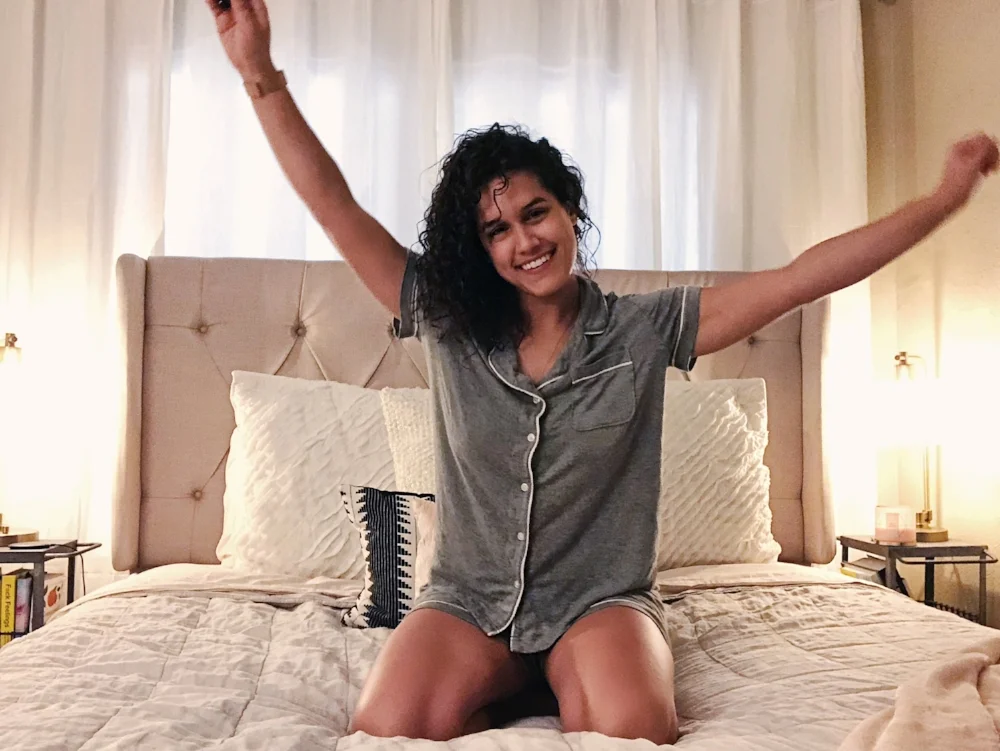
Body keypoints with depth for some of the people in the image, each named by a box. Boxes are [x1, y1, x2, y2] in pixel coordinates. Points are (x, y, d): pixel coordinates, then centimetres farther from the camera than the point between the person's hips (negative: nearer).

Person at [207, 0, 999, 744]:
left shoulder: (645, 329, -3)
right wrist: (261, 73, -11)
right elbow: (331, 200, -4)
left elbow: (802, 278, -5)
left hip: (599, 598, -1)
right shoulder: (447, 322, -1)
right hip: (469, 600, 2)